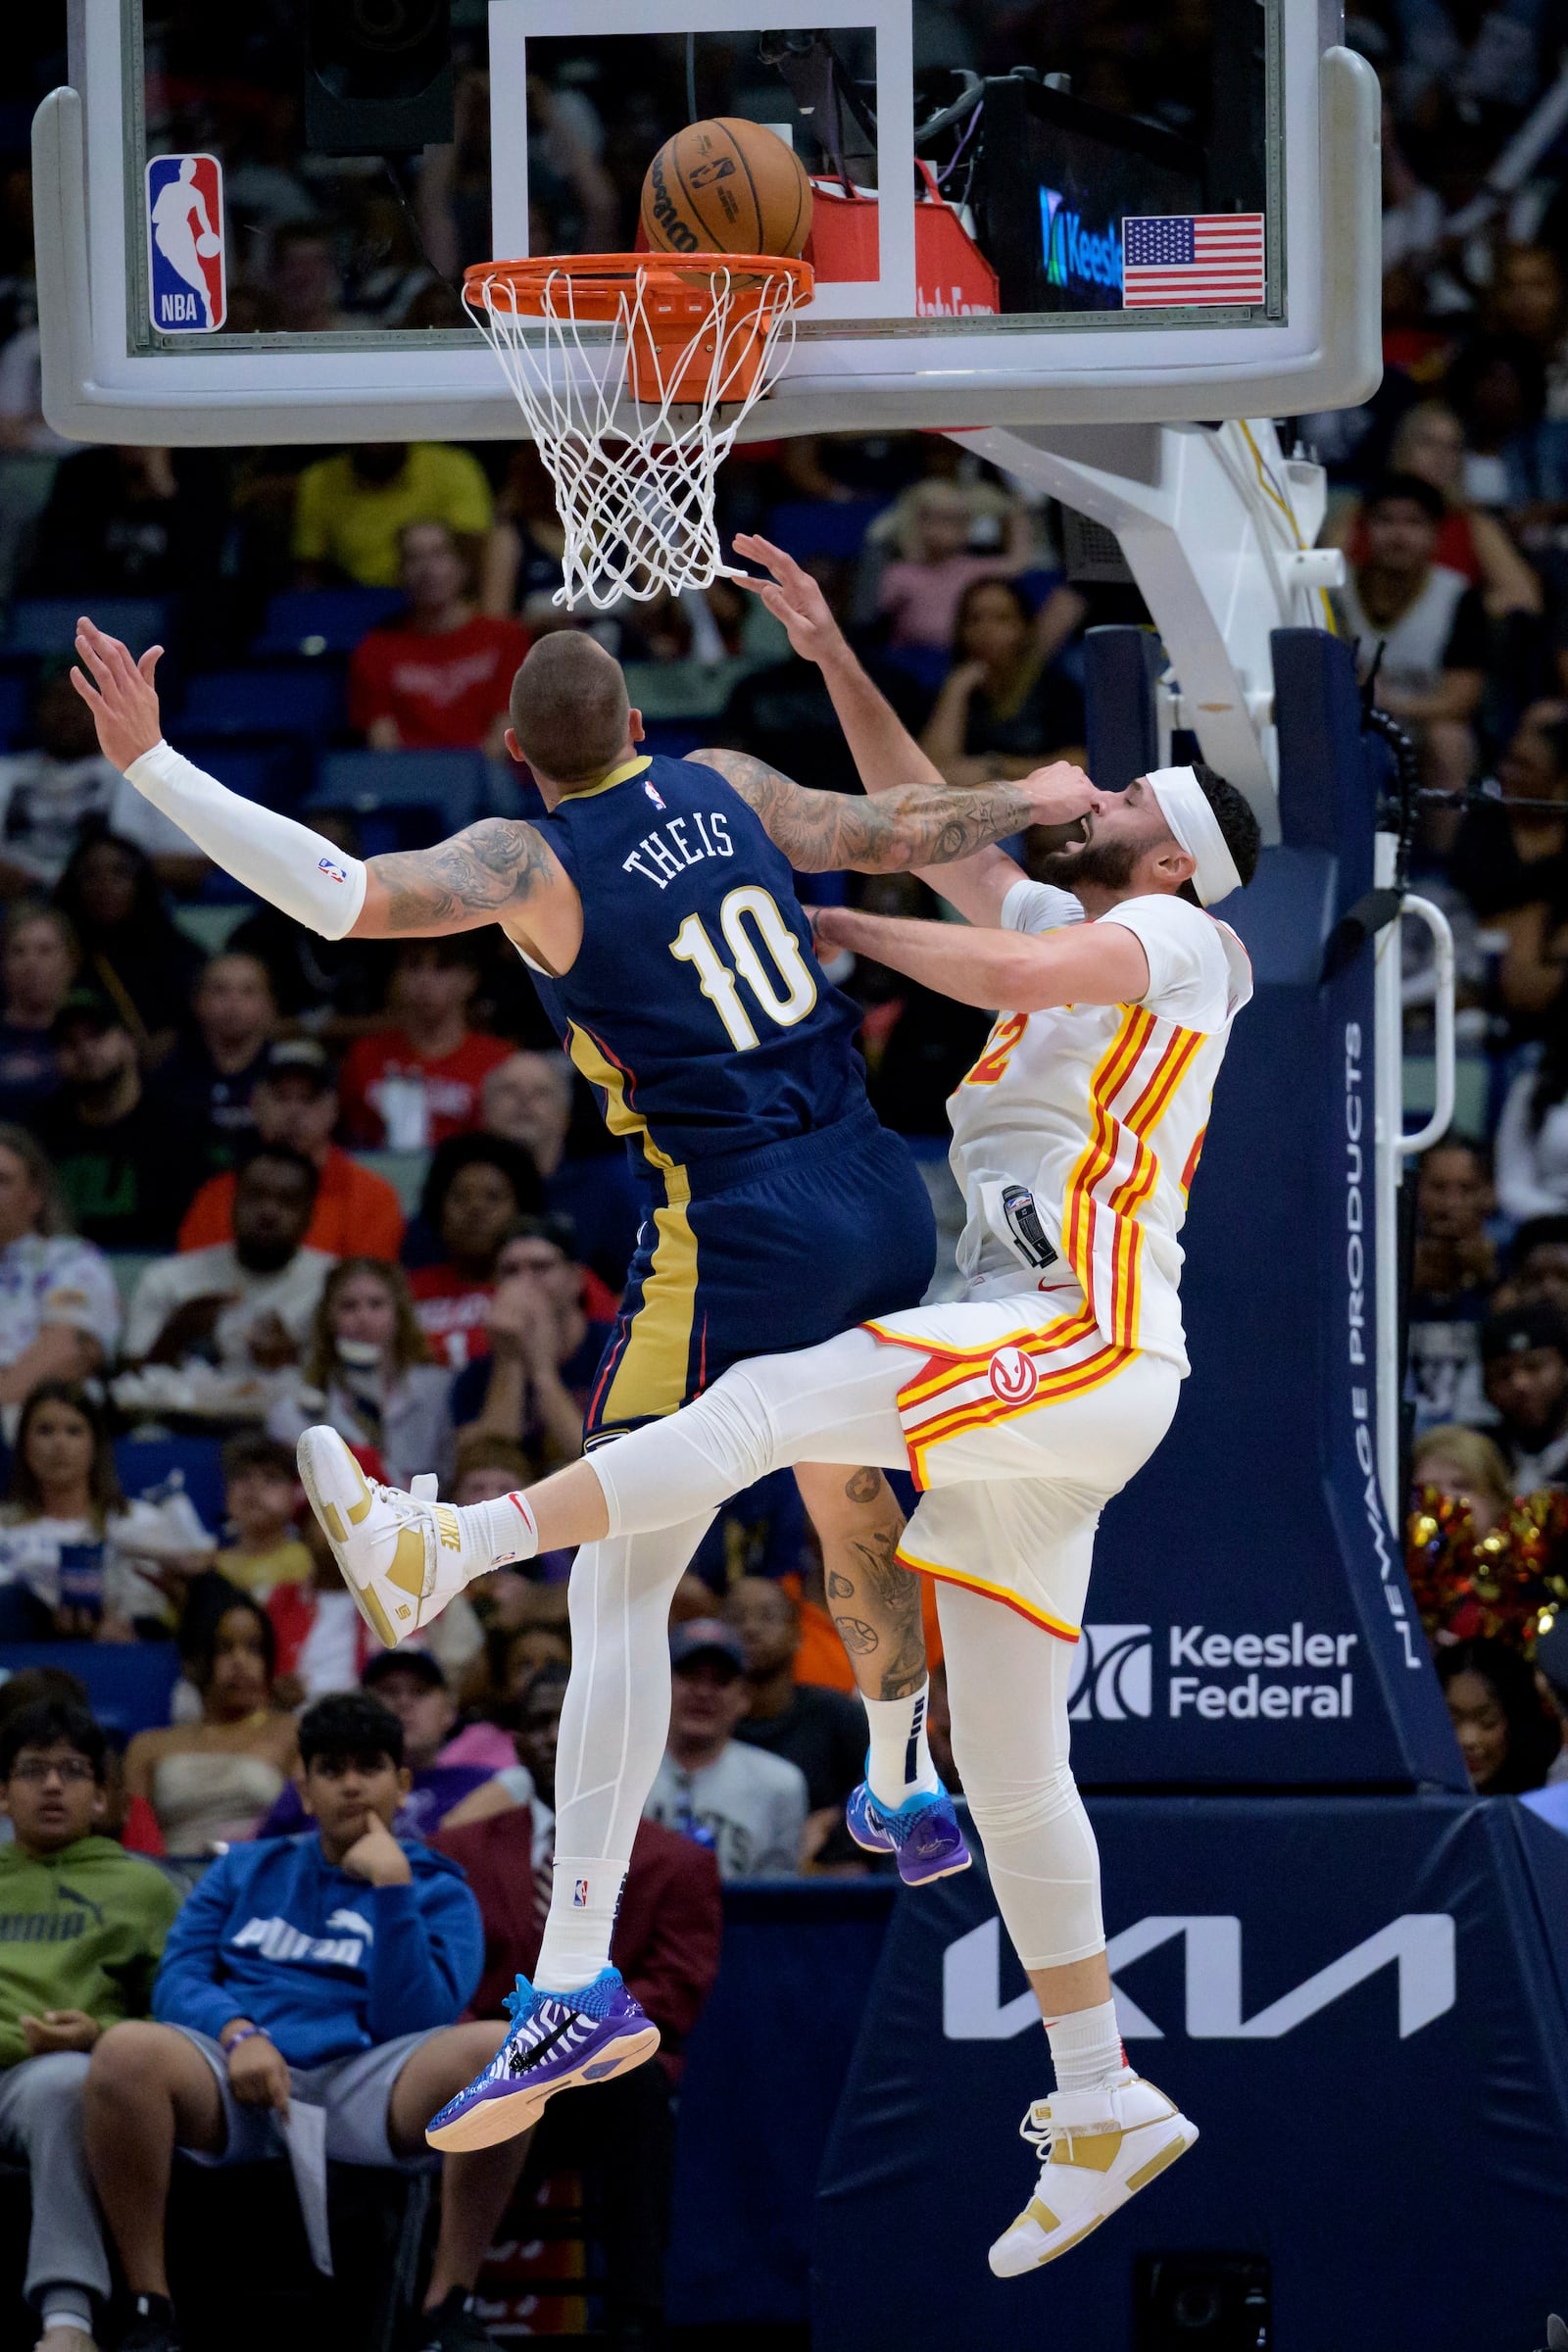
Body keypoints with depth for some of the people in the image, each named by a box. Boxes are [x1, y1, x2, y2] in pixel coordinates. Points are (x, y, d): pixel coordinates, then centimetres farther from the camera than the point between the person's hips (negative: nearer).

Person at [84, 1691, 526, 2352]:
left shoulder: (436, 1891, 17)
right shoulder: (246, 1872, 25)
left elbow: (414, 2024, 1)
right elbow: (177, 1980, 11)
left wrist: (392, 1890, -7)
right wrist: (238, 2034, -11)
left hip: (361, 2084, -1)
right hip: (238, 2087, 1)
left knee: (500, 2050, -32)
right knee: (126, 2050, -34)